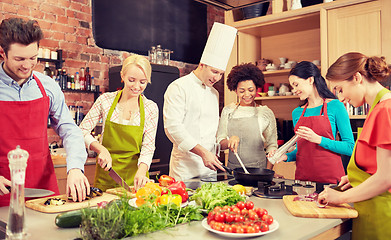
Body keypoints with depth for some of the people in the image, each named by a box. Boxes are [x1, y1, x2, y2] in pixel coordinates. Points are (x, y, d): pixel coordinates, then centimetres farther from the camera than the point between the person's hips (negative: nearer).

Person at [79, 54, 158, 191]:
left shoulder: (151, 108, -2)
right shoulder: (105, 100, -3)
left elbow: (148, 146, -6)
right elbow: (82, 131, 0)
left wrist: (141, 171, -23)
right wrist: (101, 149, -18)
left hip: (134, 175, 0)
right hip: (106, 175, 0)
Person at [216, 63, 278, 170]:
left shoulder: (266, 113, 5)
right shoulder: (228, 111, 9)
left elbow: (272, 146, 6)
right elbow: (220, 143, 8)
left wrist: (267, 173, -7)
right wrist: (230, 140, -14)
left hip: (257, 169, -1)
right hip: (233, 169, 2)